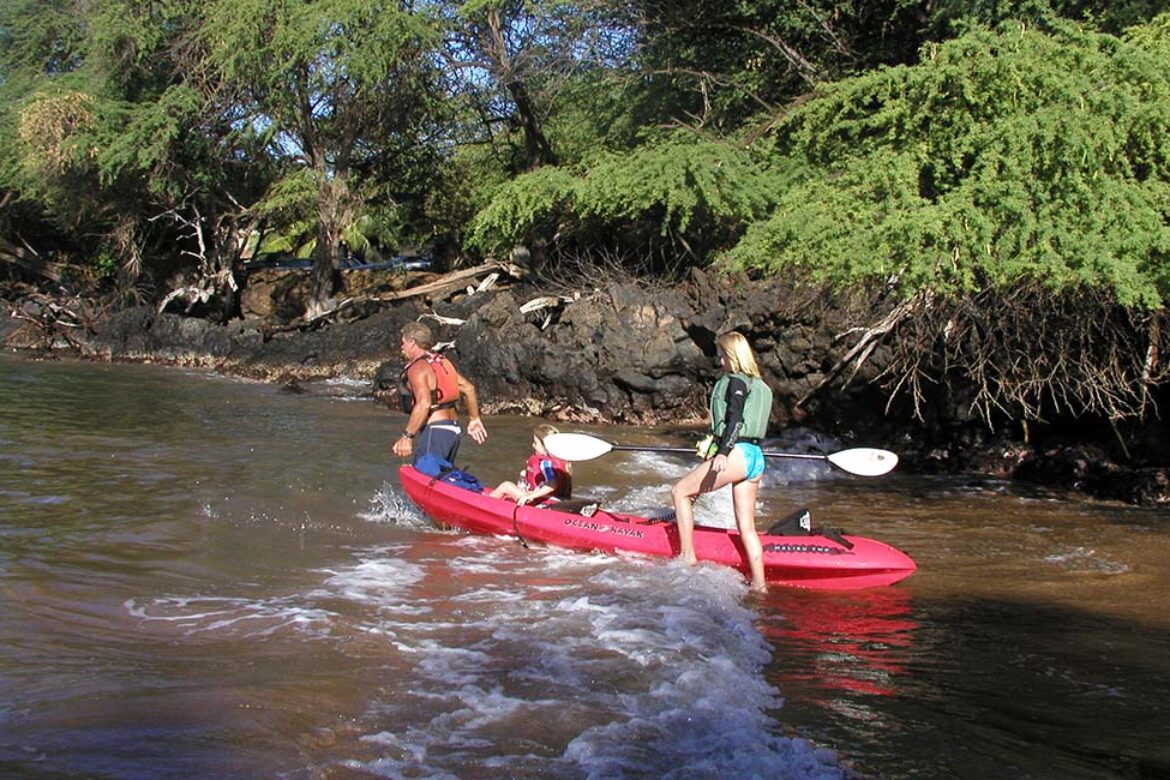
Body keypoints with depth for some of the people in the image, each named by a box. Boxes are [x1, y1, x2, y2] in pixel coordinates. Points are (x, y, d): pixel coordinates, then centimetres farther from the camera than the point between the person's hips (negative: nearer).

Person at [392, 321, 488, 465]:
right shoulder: (442, 362, 15)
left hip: (435, 430, -9)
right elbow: (468, 387, 16)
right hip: (453, 428, 9)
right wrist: (474, 418, 24)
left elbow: (424, 403, -26)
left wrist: (407, 436, -26)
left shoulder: (418, 368, -12)